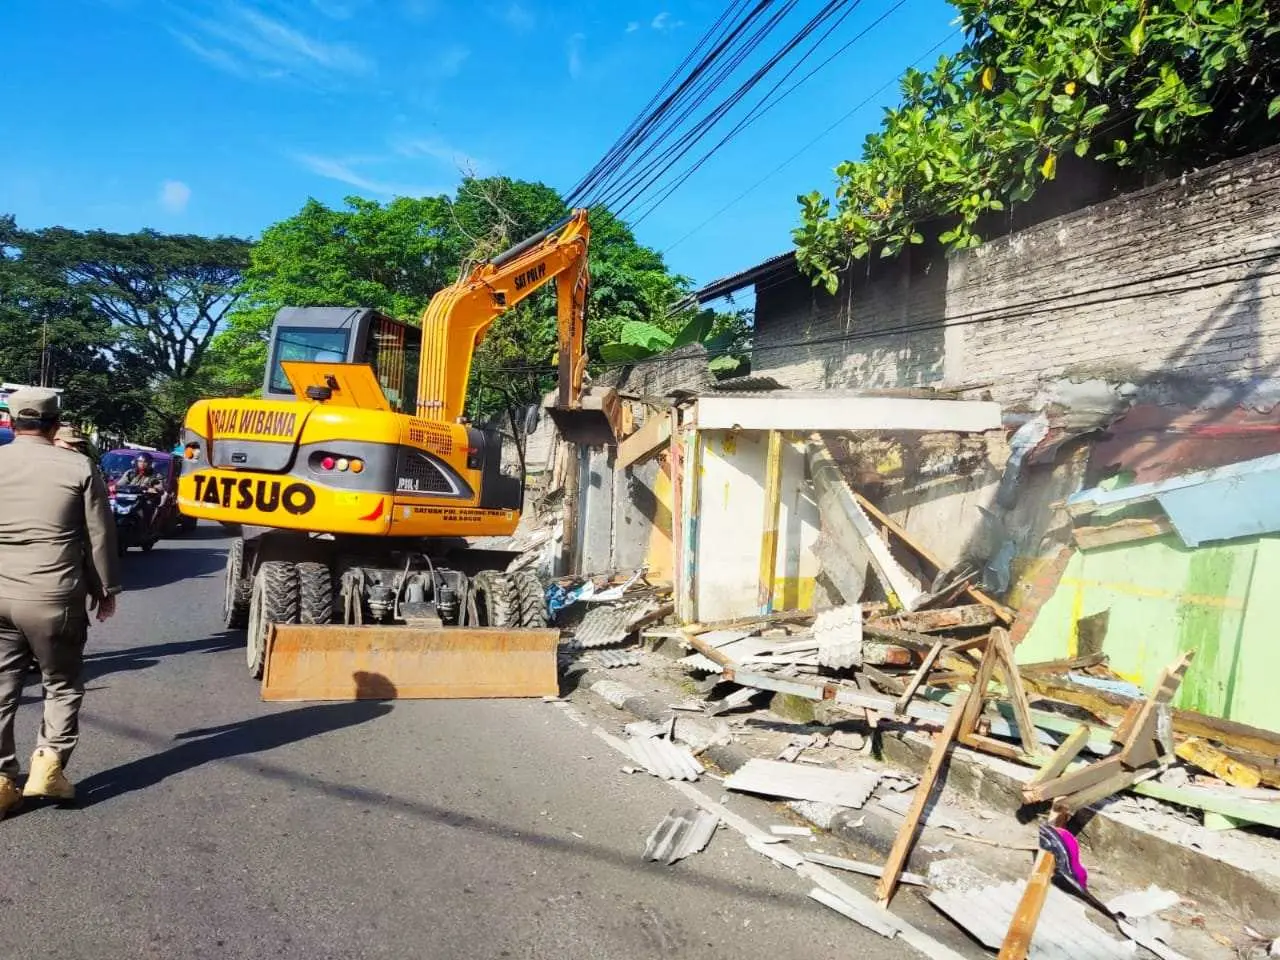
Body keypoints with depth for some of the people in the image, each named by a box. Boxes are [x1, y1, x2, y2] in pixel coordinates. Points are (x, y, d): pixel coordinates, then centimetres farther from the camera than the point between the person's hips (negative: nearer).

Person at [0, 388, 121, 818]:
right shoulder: (78, 468, -5)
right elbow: (99, 536, -2)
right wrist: (106, 589, 9)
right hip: (53, 596, -3)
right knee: (63, 684, 14)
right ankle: (48, 764, 5)